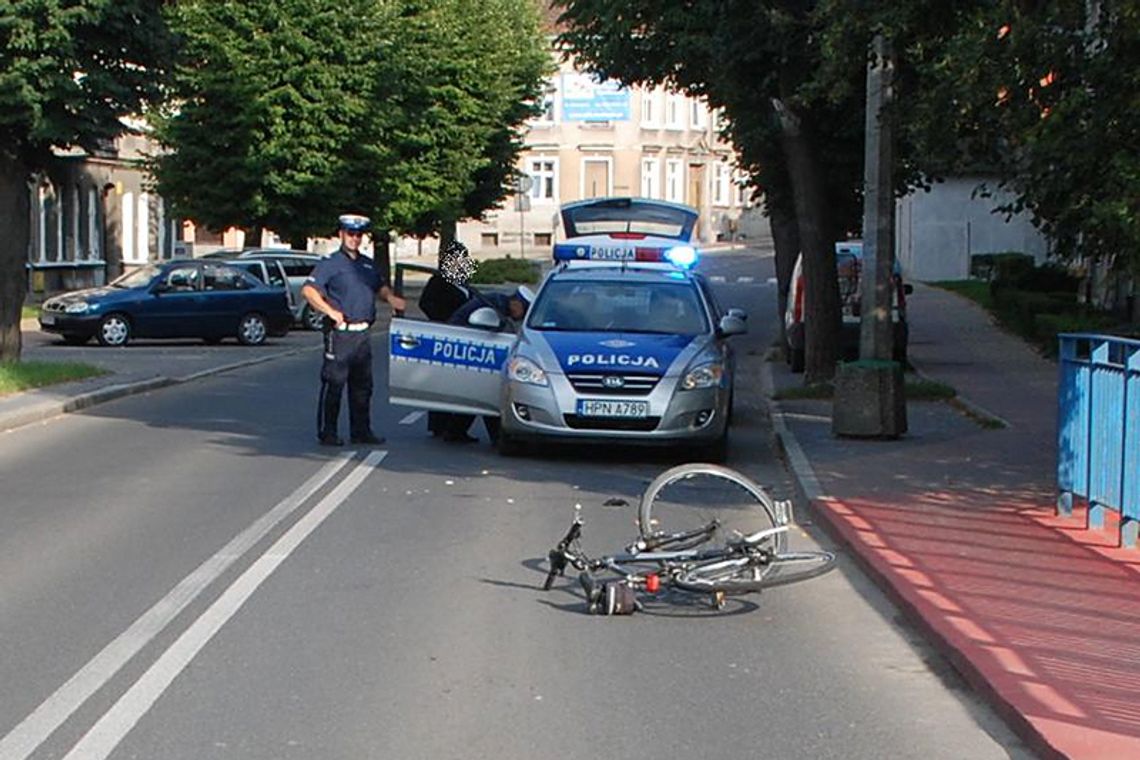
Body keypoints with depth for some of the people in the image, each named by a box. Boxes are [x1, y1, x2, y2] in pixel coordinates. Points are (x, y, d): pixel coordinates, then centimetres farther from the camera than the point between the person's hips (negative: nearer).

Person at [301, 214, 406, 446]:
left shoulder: (368, 264, 17)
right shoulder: (330, 263, -4)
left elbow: (381, 286, 31)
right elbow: (308, 290, -12)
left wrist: (390, 297, 8)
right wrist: (330, 311, -22)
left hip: (363, 333, 7)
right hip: (340, 332, -7)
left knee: (362, 385, 11)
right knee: (333, 384, -5)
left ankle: (361, 431, 19)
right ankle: (327, 433, 1)